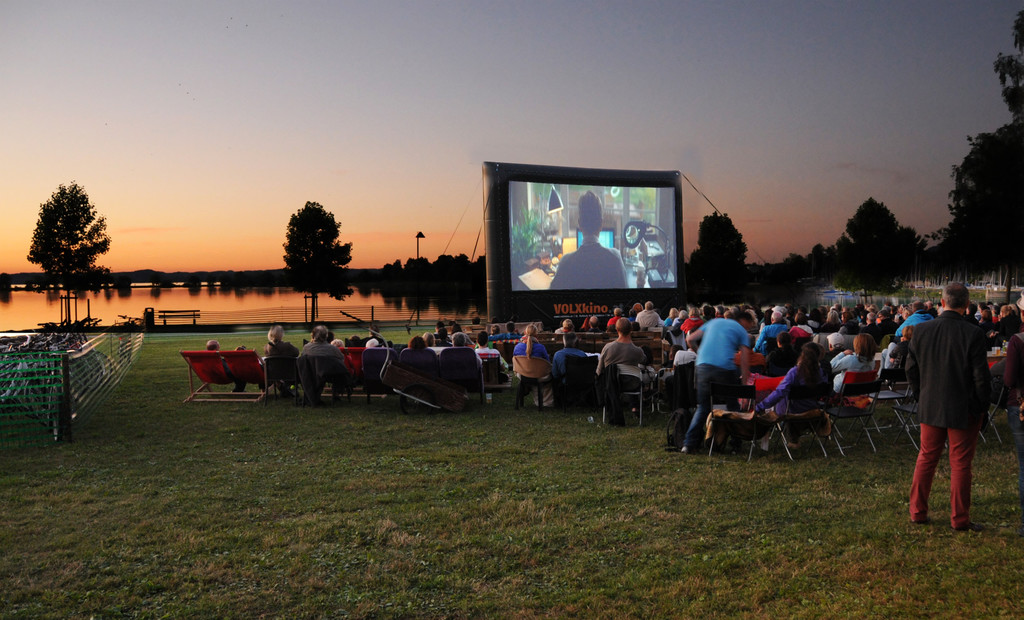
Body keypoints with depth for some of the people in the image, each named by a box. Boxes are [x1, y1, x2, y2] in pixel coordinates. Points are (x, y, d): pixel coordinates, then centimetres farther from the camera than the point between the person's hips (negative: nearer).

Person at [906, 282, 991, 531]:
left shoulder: (921, 330, -5)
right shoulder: (973, 334, -16)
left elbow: (911, 369, 2)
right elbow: (981, 376, -12)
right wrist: (982, 406, 1)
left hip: (930, 408, 3)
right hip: (964, 409, -3)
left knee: (926, 459, 14)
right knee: (960, 464, 7)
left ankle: (917, 511, 21)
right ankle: (960, 519, 16)